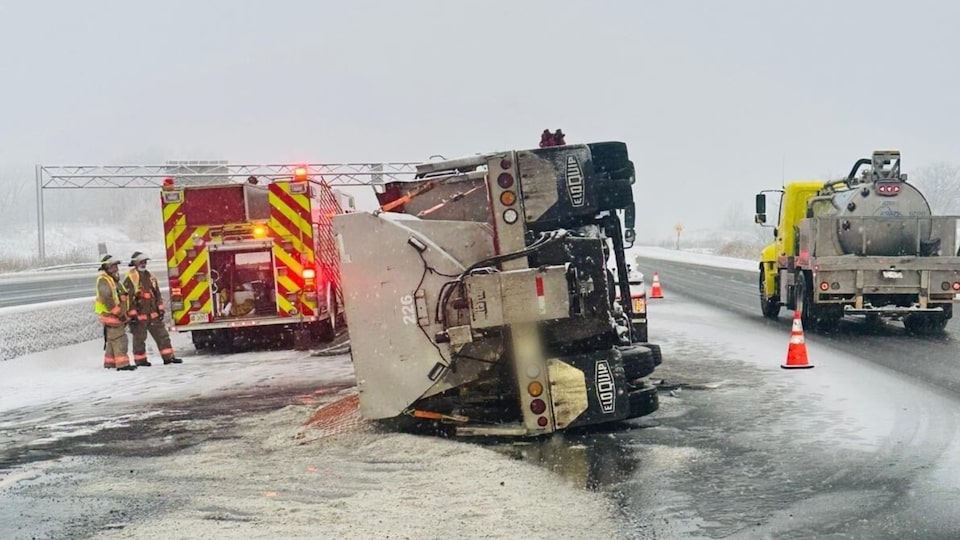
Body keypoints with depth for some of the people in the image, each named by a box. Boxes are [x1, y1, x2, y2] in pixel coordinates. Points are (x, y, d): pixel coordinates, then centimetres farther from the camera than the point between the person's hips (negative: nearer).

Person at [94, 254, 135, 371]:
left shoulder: (113, 279, 19)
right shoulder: (103, 280, -14)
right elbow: (106, 299, -24)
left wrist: (123, 313, 20)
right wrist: (118, 312, -23)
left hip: (116, 316, 10)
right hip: (110, 316, -10)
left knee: (112, 340, 16)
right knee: (119, 339, -13)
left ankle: (110, 362, 23)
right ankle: (122, 364, -15)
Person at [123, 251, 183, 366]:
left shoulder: (150, 276, 12)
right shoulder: (130, 278, -11)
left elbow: (157, 294, 16)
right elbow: (127, 297, -13)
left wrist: (160, 309, 11)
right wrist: (132, 315, -15)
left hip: (153, 313, 7)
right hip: (139, 315, -7)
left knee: (162, 334, 6)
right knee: (139, 338, 3)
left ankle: (168, 357, 11)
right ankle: (140, 360, 13)